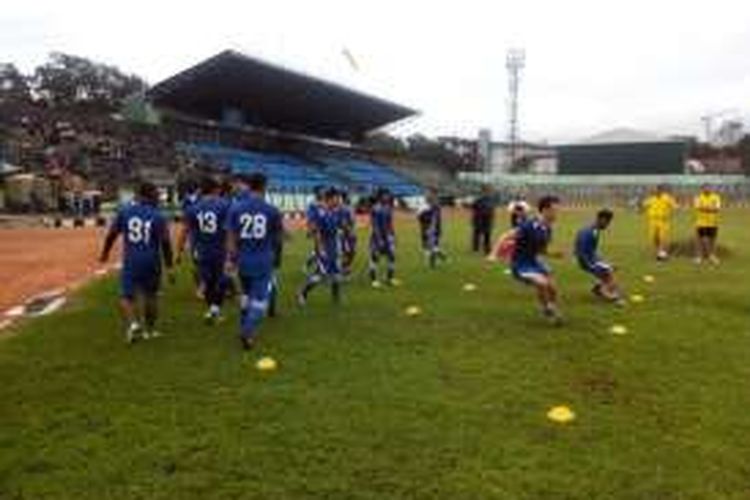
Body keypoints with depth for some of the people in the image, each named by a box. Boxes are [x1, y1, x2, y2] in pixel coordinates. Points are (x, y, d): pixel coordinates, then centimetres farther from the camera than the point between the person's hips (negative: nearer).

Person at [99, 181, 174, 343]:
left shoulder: (125, 211, 1)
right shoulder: (158, 216, -5)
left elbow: (112, 234, 5)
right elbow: (165, 242, -9)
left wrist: (105, 253, 21)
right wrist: (169, 266, -1)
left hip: (131, 261, 0)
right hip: (151, 262, 0)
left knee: (126, 295, 9)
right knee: (150, 295, 16)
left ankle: (133, 323, -14)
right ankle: (149, 329, 25)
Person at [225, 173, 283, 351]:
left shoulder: (235, 207, -4)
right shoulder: (271, 210, -8)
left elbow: (231, 237, -3)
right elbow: (279, 234, 7)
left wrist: (231, 259, 3)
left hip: (244, 260, 3)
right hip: (263, 261, -3)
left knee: (246, 295, 23)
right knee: (260, 299, 4)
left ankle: (245, 329, 32)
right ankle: (248, 332, -10)